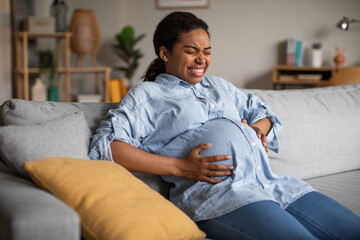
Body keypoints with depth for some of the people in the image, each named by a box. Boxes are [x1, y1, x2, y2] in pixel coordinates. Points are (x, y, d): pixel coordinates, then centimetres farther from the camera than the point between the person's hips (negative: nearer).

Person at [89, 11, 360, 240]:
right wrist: (180, 167, -9)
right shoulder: (147, 94, 11)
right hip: (219, 194, -7)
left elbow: (262, 111, 40)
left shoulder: (218, 85, 31)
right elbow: (107, 145, -3)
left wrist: (258, 127, 13)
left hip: (275, 184, 7)